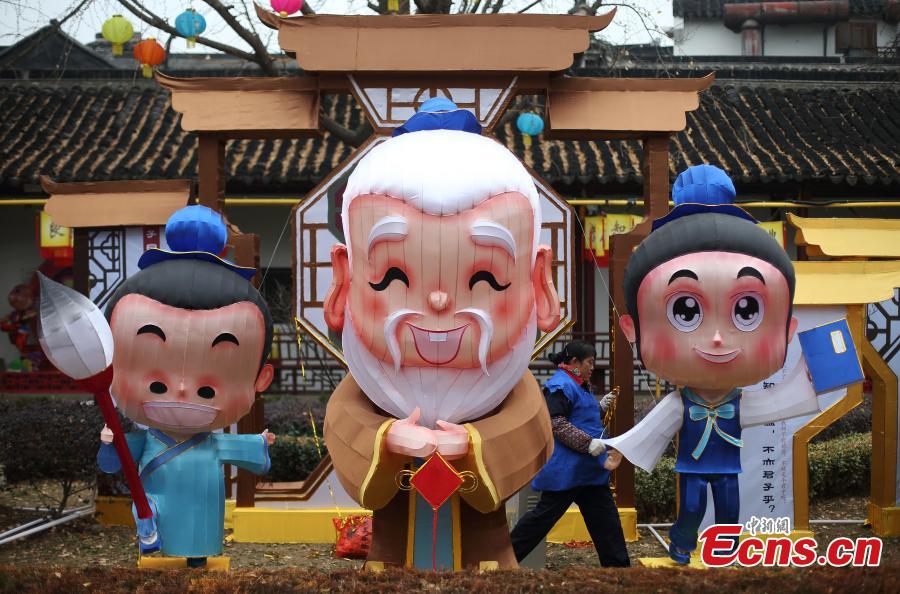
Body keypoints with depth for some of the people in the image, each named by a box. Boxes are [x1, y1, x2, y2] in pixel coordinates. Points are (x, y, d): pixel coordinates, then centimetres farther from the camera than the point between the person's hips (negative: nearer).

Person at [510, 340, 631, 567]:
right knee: (545, 514, -5)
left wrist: (601, 406, 13)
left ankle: (618, 565, 15)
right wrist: (589, 443, -26)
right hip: (566, 469, -10)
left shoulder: (578, 385, 18)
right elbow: (556, 423, -24)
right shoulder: (561, 386, -15)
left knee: (605, 517, 10)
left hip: (589, 469, 10)